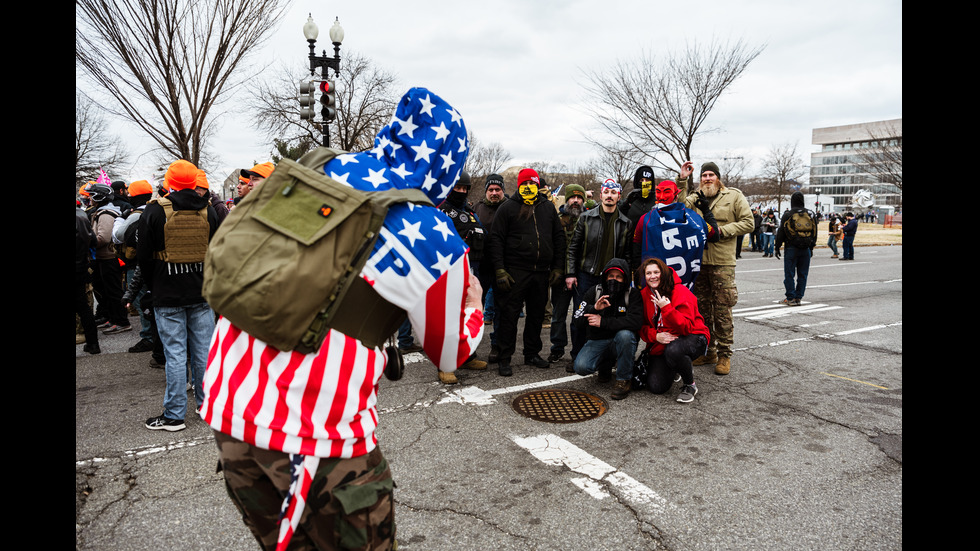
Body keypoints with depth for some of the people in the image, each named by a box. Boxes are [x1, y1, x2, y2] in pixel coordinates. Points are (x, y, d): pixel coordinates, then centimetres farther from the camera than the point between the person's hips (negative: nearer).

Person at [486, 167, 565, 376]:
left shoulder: (548, 208, 13)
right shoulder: (508, 208, 0)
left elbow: (559, 238, 15)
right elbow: (496, 240, -4)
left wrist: (557, 267, 8)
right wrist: (499, 270, -12)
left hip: (542, 272, 5)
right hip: (515, 271, -4)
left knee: (537, 315, 13)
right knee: (510, 315, -2)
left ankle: (532, 353, 27)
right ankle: (504, 359, 7)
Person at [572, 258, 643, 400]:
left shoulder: (632, 293, -7)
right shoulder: (595, 291, 0)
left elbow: (635, 321, -24)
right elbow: (578, 318, -5)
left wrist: (603, 322, -24)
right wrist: (594, 308, -25)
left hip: (621, 342, -2)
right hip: (596, 341, 2)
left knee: (625, 334, -37)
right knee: (581, 367, -24)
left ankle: (623, 380, -15)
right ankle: (605, 365, 14)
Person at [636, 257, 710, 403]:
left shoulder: (681, 293, -17)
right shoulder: (645, 295, 0)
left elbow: (687, 327, -24)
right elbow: (642, 326, 3)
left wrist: (666, 308, -34)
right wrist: (655, 336, -18)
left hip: (692, 338, -5)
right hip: (661, 344, 5)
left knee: (673, 351, -41)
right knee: (656, 387, -11)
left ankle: (690, 385, -9)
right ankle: (676, 368, 25)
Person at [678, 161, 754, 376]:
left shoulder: (734, 196, 4)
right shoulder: (696, 197, 14)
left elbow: (748, 223, 0)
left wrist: (722, 230, -11)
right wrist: (682, 180, -5)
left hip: (722, 262, -4)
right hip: (698, 261, 4)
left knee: (722, 310, -3)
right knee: (702, 308, 10)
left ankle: (725, 355, 7)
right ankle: (708, 351, 23)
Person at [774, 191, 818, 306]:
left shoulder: (787, 215, -6)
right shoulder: (811, 215, 8)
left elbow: (780, 233, -4)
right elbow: (814, 233, 14)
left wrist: (777, 248, 3)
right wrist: (811, 247, 22)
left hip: (791, 248, -4)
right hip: (806, 249, 4)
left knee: (789, 274, 1)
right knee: (802, 274, 10)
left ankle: (790, 298, 0)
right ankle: (798, 297, 12)